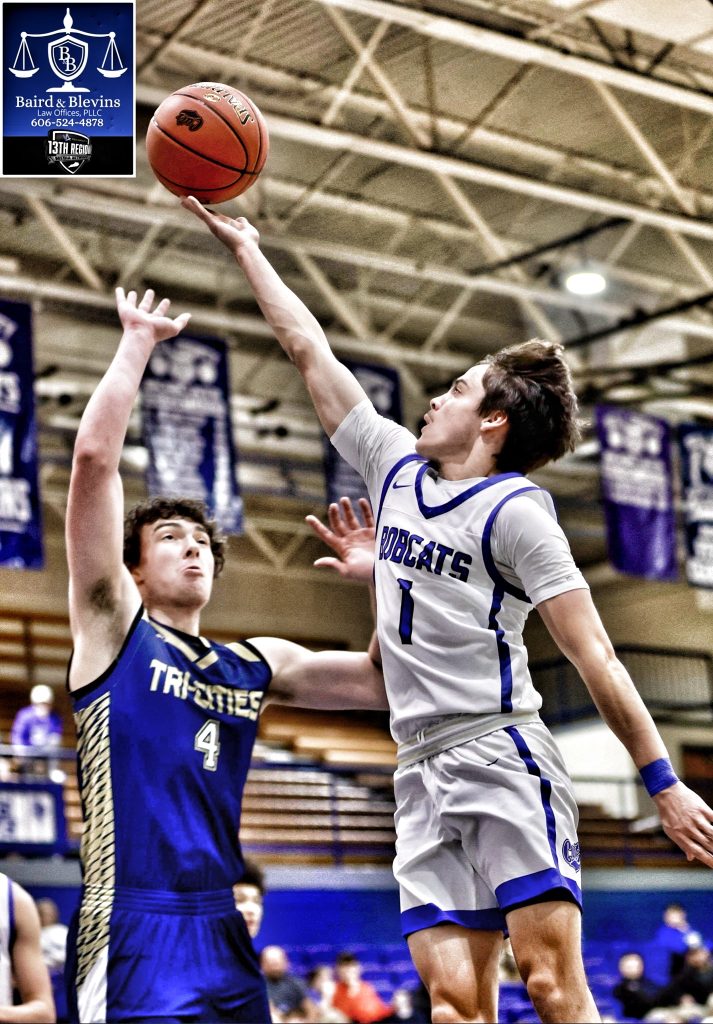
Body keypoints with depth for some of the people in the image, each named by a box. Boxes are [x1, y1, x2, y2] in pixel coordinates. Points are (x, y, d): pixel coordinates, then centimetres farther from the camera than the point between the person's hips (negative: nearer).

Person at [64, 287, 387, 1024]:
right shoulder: (113, 625, 3)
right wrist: (138, 340, 1)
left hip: (222, 935, 6)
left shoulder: (255, 664, 18)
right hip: (131, 931, -6)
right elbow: (94, 457, -7)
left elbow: (386, 682, 21)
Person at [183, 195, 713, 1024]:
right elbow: (310, 351, 24)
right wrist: (245, 247, 28)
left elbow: (594, 657, -6)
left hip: (503, 758, -6)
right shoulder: (395, 468, 17)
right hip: (422, 774, 6)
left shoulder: (515, 511, -2)